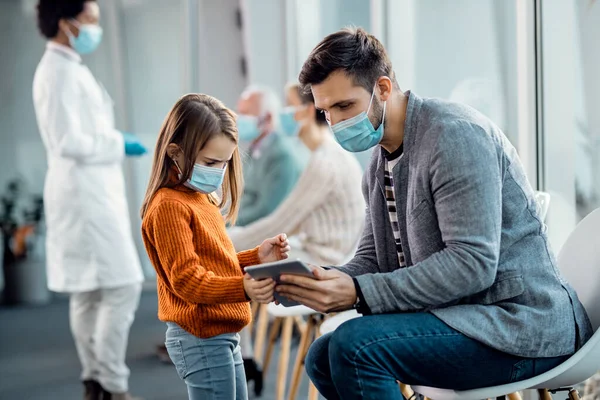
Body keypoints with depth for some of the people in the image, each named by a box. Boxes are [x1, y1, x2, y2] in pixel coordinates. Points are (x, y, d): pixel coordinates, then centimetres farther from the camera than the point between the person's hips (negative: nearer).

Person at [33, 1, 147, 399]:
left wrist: (115, 143, 10)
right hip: (84, 195, -10)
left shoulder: (71, 68, 16)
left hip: (92, 193, 10)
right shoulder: (59, 71, -15)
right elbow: (69, 142, -21)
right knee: (123, 285, -10)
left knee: (89, 292, 12)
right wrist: (119, 144, -11)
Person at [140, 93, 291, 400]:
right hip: (200, 338, -11)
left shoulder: (202, 200, 15)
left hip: (222, 335, 11)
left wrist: (257, 257, 5)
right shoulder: (170, 206, -18)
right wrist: (243, 289, -37)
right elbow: (187, 279, -24)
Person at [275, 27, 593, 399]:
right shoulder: (381, 163, 12)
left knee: (354, 345, -26)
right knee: (323, 357, 13)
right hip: (458, 316, 10)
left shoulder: (454, 134, -17)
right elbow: (372, 260, 13)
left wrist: (360, 294, -28)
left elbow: (473, 264, -24)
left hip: (519, 323, -10)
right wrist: (317, 282, -8)